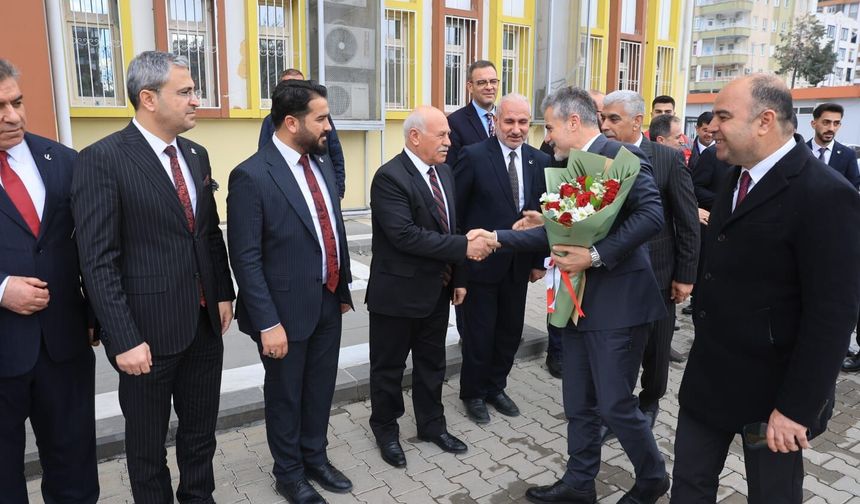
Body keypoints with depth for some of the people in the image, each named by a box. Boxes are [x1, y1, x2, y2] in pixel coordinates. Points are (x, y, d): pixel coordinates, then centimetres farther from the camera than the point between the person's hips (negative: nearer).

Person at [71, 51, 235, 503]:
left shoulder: (196, 155, 8)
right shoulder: (102, 159, -13)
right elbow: (98, 261, -16)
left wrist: (224, 293, 9)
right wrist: (124, 339, -18)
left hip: (204, 323, 6)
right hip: (148, 330, -6)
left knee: (201, 428, 20)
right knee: (147, 441, 16)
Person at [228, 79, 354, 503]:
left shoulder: (323, 163, 5)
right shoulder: (252, 176, -17)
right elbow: (246, 259, -18)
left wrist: (344, 287, 13)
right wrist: (267, 322, -19)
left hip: (328, 301, 7)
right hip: (288, 309, -6)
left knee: (321, 388, 20)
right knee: (286, 394, 14)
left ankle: (315, 458, 43)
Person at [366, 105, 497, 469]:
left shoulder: (444, 172, 7)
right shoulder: (390, 177, -19)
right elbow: (406, 235, -28)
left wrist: (458, 277, 10)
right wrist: (464, 247, -26)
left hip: (437, 289, 7)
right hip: (398, 292, -7)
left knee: (432, 362, 20)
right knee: (389, 366, 12)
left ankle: (432, 424, 39)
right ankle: (386, 430, 32)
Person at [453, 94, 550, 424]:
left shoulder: (540, 161, 4)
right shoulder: (474, 156, -11)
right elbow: (455, 209, -8)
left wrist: (539, 260, 6)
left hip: (519, 264, 5)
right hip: (481, 261, -5)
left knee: (511, 332, 15)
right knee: (479, 333, 8)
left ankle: (495, 387, 37)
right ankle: (473, 394, 29)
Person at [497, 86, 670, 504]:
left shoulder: (621, 155, -11)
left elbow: (651, 215, -23)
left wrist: (596, 255, -26)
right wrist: (498, 236, 9)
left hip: (617, 301, -8)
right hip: (580, 301, 8)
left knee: (615, 404, 2)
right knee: (578, 403, 15)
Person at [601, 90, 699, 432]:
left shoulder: (669, 159, -9)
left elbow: (688, 222, -6)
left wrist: (685, 276, -7)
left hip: (656, 273, -1)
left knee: (655, 348, 15)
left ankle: (649, 403, 39)